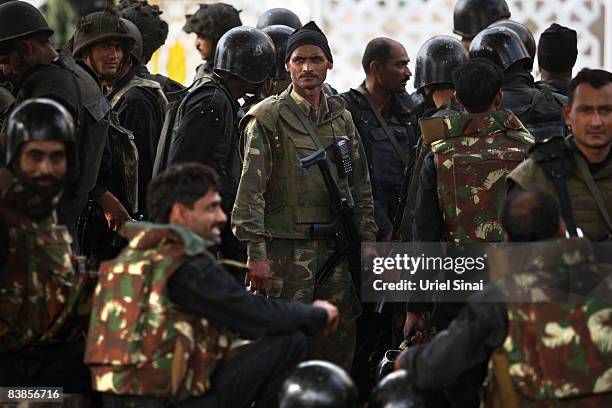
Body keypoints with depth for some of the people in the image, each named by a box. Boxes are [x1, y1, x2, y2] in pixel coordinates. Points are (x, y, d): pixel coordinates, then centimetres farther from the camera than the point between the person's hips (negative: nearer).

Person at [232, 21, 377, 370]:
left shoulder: (342, 118, 14)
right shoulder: (268, 118, -4)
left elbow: (361, 188, 18)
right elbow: (250, 190, -10)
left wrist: (368, 246, 13)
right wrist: (256, 253, -16)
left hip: (335, 248, 6)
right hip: (287, 247, -5)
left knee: (340, 340, 7)